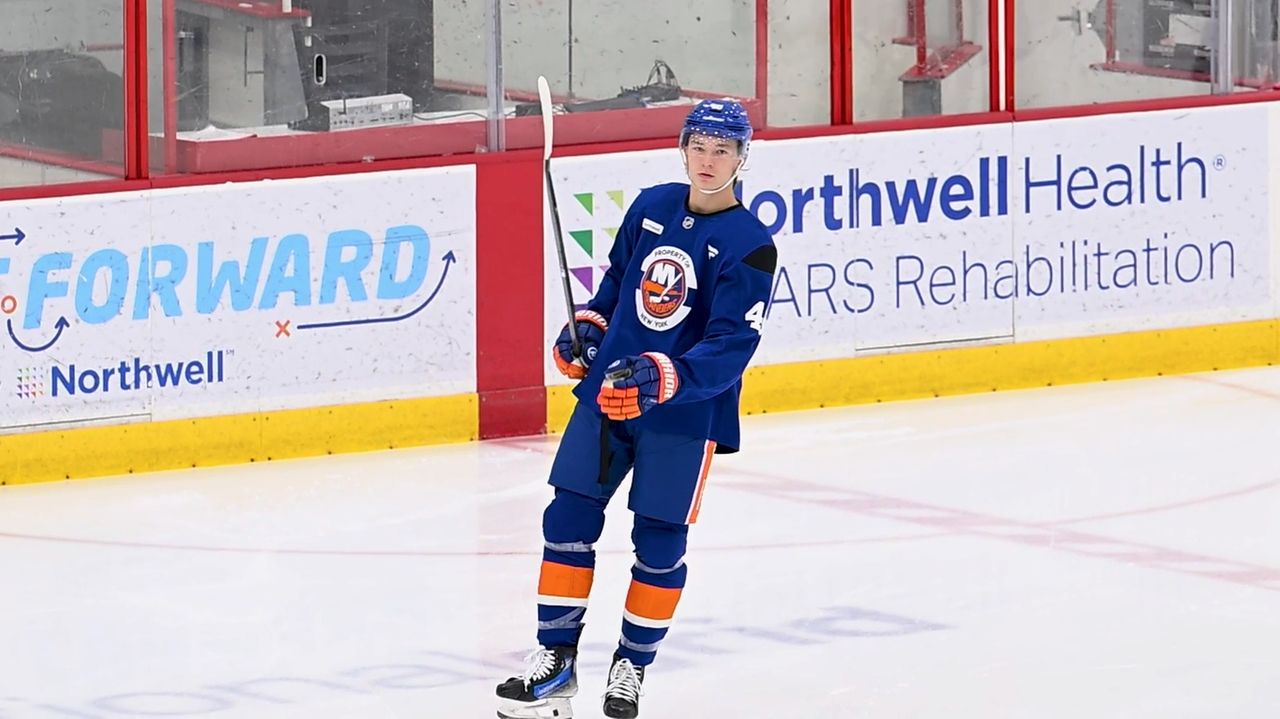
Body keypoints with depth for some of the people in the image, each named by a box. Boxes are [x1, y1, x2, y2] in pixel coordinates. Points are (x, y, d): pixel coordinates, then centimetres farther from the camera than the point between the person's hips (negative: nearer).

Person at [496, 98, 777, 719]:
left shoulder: (749, 246, -12)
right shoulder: (651, 208, 4)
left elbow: (731, 346, -19)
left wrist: (661, 378, -31)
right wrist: (588, 325, 5)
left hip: (683, 413, -5)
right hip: (605, 391, 5)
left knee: (659, 543, 1)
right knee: (568, 520, 2)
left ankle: (632, 665, 18)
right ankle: (555, 659, 10)